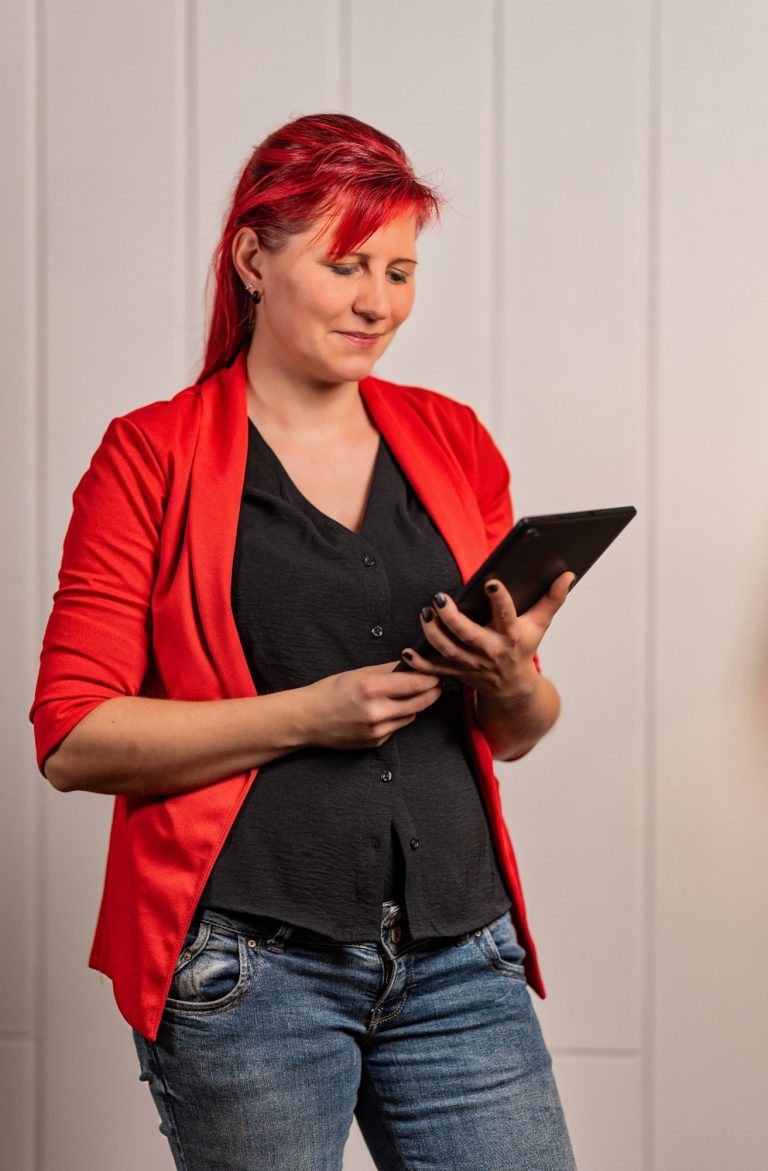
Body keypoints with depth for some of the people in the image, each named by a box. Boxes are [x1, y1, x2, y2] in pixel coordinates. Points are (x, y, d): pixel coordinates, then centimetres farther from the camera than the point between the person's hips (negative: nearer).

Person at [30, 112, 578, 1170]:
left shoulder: (452, 441, 12)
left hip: (458, 955, 4)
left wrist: (512, 680, -5)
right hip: (249, 967, -4)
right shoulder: (152, 458, 0)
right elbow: (71, 737, -7)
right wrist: (307, 714, -15)